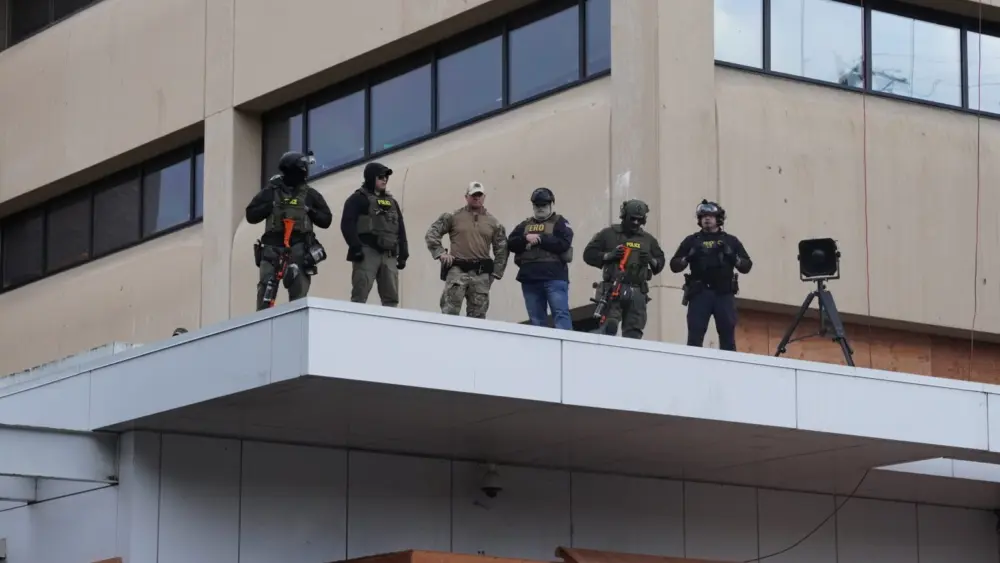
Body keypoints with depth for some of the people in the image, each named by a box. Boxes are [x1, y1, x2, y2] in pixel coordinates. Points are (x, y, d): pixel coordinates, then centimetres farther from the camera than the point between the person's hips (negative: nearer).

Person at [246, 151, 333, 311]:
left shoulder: (310, 194, 12)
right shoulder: (271, 191, 10)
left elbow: (326, 220, 14)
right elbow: (251, 215, 8)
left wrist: (310, 211, -3)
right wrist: (269, 206, -6)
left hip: (299, 246, 0)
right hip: (273, 245, 0)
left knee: (299, 291, -10)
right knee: (265, 290, -10)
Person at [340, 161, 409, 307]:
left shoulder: (391, 202, 24)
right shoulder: (358, 198, 3)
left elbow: (401, 229, 22)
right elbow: (347, 224, -8)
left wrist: (403, 254, 13)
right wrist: (356, 247, -17)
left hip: (389, 255, 6)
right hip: (367, 252, -6)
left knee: (391, 298, 2)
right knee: (360, 296, -12)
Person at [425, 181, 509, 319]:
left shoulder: (493, 222, 12)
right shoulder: (453, 217, 4)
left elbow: (501, 250, 15)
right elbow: (431, 234, 4)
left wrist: (495, 273, 8)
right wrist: (440, 252, -7)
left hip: (481, 274, 3)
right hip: (457, 270, -3)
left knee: (477, 316, 5)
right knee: (449, 313, -11)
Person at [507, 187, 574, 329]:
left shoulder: (559, 222, 6)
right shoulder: (525, 225, 20)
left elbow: (564, 244, -10)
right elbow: (511, 243, 9)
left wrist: (540, 238, -11)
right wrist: (526, 239, -10)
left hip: (554, 277, -5)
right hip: (529, 278, 5)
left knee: (560, 313, -13)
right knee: (536, 318, 7)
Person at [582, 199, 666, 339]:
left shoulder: (648, 239, 18)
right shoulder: (608, 234, 9)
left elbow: (661, 262, 21)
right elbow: (589, 254, 5)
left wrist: (651, 260, -2)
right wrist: (609, 255, -10)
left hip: (637, 292, 3)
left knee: (633, 332, -1)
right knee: (609, 326, -18)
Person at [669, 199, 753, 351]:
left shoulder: (730, 241, 11)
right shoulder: (691, 241, 10)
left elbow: (746, 266, 6)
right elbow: (674, 266, 6)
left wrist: (733, 256, -12)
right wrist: (687, 258, -13)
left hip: (724, 294, 1)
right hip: (699, 294, -1)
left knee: (728, 337, 2)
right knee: (694, 337, -4)